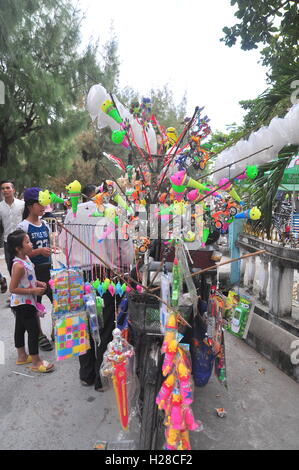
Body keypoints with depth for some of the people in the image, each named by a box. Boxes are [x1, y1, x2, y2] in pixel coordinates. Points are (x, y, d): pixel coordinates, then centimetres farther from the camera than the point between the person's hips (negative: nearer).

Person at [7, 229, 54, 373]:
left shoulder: (25, 258, 1)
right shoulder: (19, 265, -28)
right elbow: (12, 288, -26)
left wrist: (38, 283, 3)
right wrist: (33, 290, -24)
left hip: (22, 303, 10)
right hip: (23, 304, -10)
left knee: (20, 328, 21)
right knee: (34, 330, -2)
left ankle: (22, 356, 38)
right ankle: (36, 362, 11)